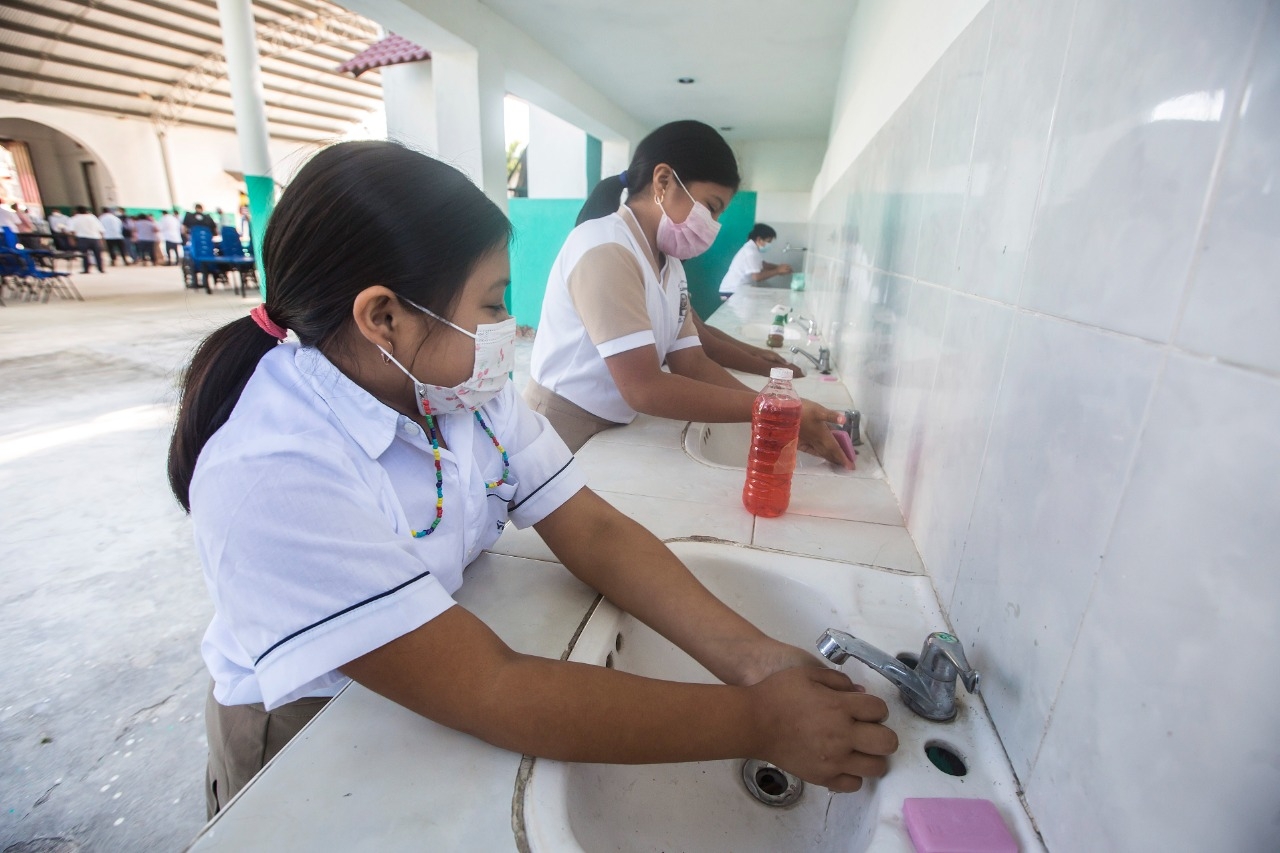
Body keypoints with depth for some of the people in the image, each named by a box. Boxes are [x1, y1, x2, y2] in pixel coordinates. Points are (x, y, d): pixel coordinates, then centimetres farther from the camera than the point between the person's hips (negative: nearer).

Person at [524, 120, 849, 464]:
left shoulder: (670, 265, 7)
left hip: (612, 433, 7)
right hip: (563, 440, -7)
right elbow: (644, 389, -26)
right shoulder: (604, 251, -20)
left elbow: (693, 364, 1)